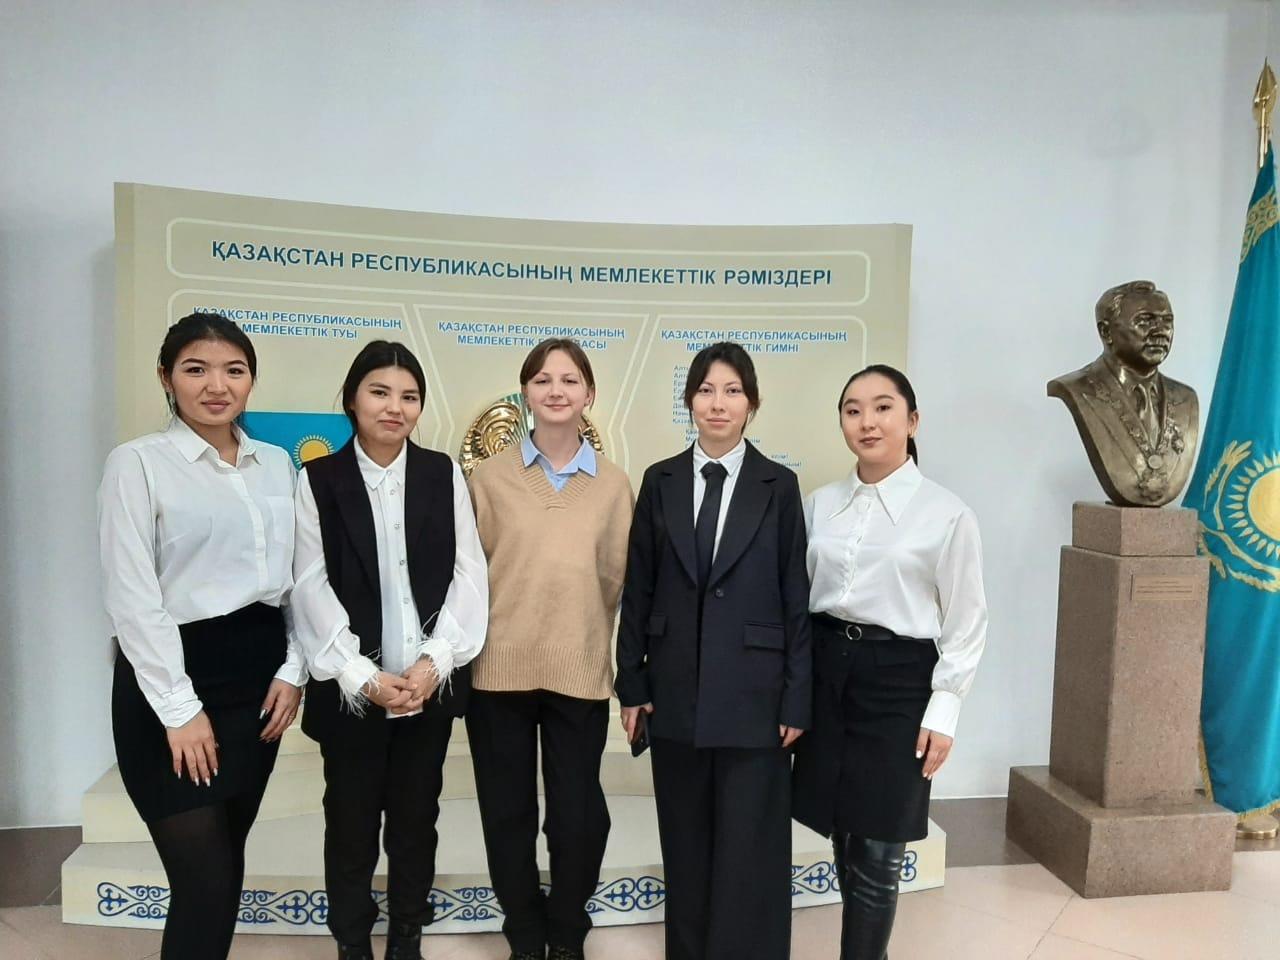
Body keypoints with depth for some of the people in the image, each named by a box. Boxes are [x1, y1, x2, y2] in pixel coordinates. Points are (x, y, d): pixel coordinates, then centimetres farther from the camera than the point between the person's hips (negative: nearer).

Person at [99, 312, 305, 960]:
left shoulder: (277, 464, 8)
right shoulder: (138, 463, -7)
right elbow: (131, 596, -11)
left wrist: (291, 671, 1)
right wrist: (180, 708, -13)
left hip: (259, 674, 5)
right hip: (174, 677, -5)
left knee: (225, 864, 15)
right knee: (205, 882, -2)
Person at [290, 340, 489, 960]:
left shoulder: (443, 473, 2)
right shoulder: (318, 479, -1)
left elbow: (468, 572, -2)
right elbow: (311, 587, -6)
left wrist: (434, 662, -11)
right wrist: (364, 676, -13)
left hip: (430, 679, 1)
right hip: (351, 686, -1)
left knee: (416, 816, 14)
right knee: (351, 821, 12)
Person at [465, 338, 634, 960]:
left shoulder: (613, 485, 2)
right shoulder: (491, 475, 2)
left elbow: (617, 579, 7)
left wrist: (592, 645, 7)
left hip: (580, 672, 0)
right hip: (500, 669, 1)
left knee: (577, 815, 8)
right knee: (507, 813, 12)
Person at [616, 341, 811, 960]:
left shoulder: (779, 486, -1)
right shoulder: (660, 481, 4)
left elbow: (796, 597, -1)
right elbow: (637, 590, 5)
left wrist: (797, 697, -4)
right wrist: (631, 683, 2)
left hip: (752, 691, -2)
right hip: (676, 689, 2)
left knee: (749, 851, 5)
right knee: (685, 846, 15)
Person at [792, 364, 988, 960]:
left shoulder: (947, 514, -7)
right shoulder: (820, 504, 3)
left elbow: (966, 621, -3)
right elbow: (797, 597, 8)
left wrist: (943, 709, -7)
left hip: (898, 678, -3)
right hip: (825, 671, 4)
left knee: (877, 851, 6)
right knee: (844, 840, 14)